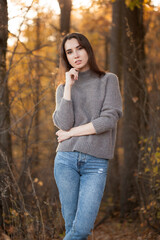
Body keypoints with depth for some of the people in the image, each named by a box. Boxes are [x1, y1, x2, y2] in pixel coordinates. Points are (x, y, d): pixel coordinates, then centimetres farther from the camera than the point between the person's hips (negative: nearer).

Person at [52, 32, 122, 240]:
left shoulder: (108, 80, 8)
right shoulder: (63, 88, 14)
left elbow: (109, 119, -7)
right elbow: (64, 124, -4)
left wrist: (71, 133, -4)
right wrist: (68, 86, -5)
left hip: (96, 162, -2)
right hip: (67, 159, 2)